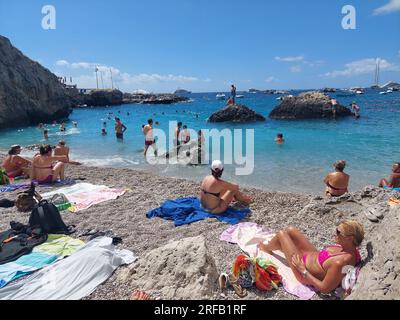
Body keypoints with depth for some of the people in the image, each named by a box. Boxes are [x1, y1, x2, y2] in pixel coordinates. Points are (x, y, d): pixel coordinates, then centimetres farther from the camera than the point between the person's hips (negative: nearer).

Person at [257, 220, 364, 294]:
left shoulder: (339, 263, -42)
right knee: (290, 230, 13)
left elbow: (324, 289, -29)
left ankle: (267, 248, 36)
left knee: (281, 234, -1)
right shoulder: (352, 250, -17)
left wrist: (303, 270, -22)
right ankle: (272, 245, 45)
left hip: (305, 275, -8)